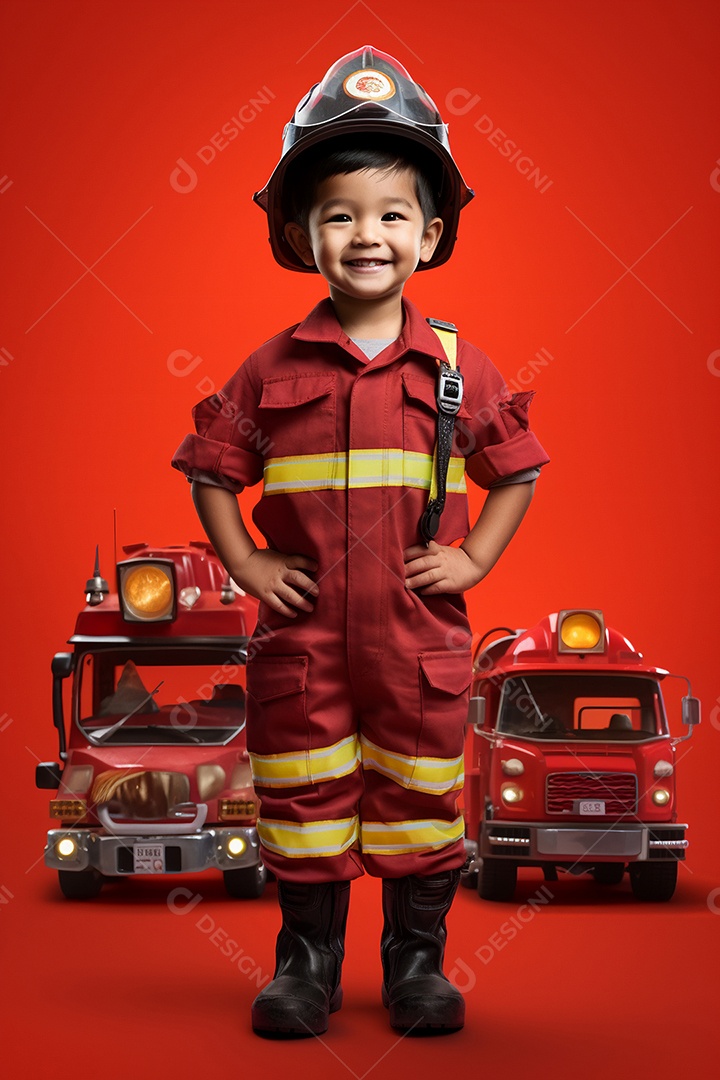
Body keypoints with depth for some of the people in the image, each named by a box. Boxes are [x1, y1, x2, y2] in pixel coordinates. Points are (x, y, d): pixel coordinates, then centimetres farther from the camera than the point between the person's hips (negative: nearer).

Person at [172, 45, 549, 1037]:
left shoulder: (457, 366, 0)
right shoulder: (273, 370, -1)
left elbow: (517, 470, 8)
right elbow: (213, 469, 7)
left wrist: (474, 558, -2)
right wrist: (244, 563, -2)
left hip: (420, 631, 0)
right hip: (303, 628, 0)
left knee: (421, 795, 8)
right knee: (301, 798, 7)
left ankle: (417, 961, 23)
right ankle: (306, 963, 22)